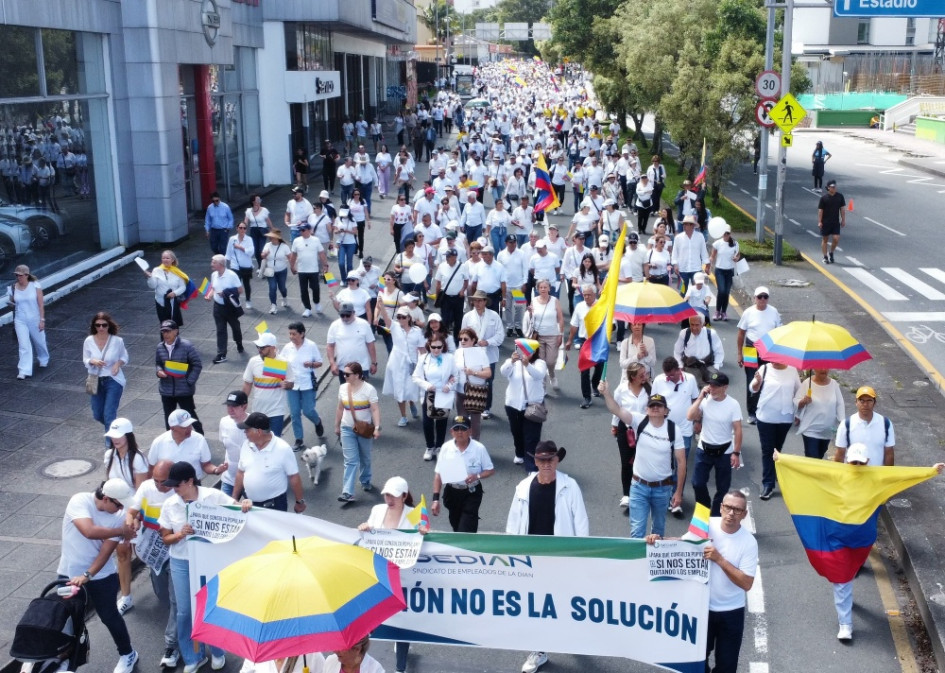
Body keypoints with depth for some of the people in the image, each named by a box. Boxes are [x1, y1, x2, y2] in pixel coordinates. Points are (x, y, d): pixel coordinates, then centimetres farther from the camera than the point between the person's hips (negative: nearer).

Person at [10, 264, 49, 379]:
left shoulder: (35, 286, -12)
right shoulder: (14, 288, -4)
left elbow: (41, 304, -11)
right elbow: (12, 302, 13)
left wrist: (42, 320, -13)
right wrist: (11, 300, -7)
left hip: (34, 319, -1)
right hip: (20, 321, 1)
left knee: (39, 342, 19)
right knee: (24, 345, -7)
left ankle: (44, 360, 47)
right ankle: (24, 371, -7)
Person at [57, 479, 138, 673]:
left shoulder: (118, 516, -14)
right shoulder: (79, 501, -22)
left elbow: (106, 551, -16)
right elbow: (90, 531, -36)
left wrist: (87, 575, -28)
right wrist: (122, 530, -25)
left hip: (102, 576, 1)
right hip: (69, 573, 0)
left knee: (109, 616, 8)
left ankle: (127, 654, 27)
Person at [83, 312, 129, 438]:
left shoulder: (117, 341, -11)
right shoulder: (89, 341, -7)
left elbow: (125, 357, 4)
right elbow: (85, 360, 2)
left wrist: (119, 363, -18)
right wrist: (93, 361, -21)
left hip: (113, 381, -3)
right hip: (96, 381, 3)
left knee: (109, 414, -9)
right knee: (97, 415, 13)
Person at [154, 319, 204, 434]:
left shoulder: (186, 346, -13)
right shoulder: (160, 348, 1)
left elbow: (197, 364, -9)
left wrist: (190, 381, -12)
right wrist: (158, 371, -7)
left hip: (184, 390, -4)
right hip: (166, 390, 5)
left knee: (190, 415, 3)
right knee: (169, 417, 14)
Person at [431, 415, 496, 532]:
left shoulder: (479, 448, -13)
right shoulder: (446, 447, -8)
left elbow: (491, 470, -3)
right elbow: (438, 474, -4)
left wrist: (477, 476, -24)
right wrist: (435, 499, -9)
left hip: (472, 493, -3)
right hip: (451, 492, 3)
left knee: (466, 530, -9)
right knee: (456, 526, 20)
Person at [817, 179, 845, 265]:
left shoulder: (840, 196, 2)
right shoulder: (824, 198, -6)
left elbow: (842, 209, 7)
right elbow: (820, 210, -5)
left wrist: (843, 220, 4)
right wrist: (819, 222, -10)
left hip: (836, 222, 2)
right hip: (825, 222, -2)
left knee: (836, 239, -8)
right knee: (825, 240, 5)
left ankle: (831, 253, 17)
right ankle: (825, 257, 16)